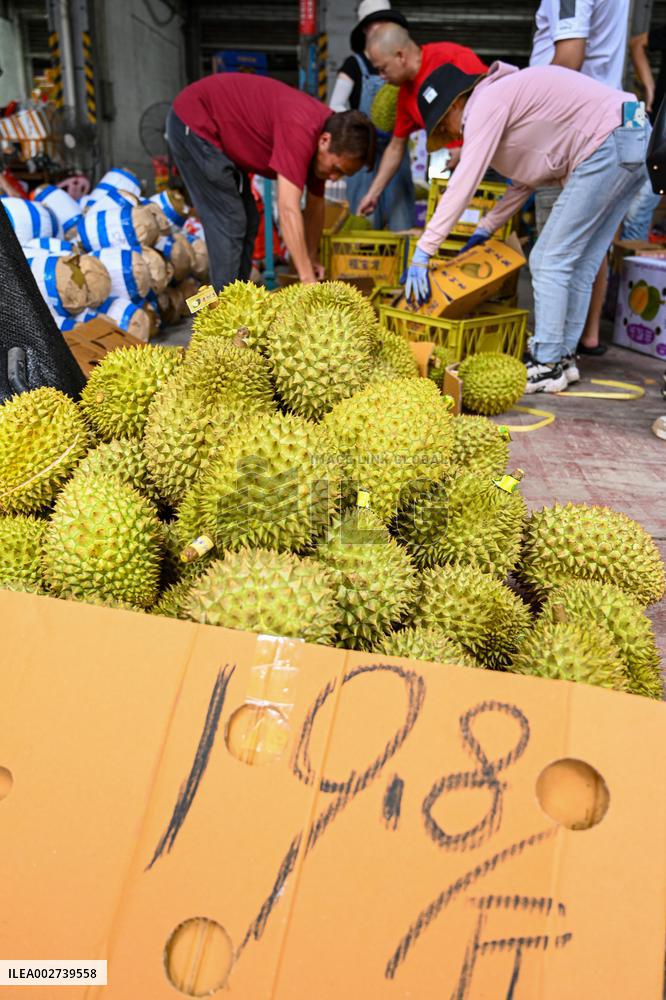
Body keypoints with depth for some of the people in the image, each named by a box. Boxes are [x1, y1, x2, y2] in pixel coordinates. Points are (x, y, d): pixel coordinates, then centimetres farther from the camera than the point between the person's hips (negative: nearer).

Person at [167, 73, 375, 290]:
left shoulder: (324, 128, -2)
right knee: (229, 224, -12)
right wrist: (308, 279, -37)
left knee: (247, 221, 10)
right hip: (193, 123, -10)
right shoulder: (301, 130, -31)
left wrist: (312, 259, 13)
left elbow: (315, 203, 10)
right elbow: (288, 211, -37)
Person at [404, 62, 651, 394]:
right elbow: (529, 178, 24)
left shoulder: (486, 104, -8)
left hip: (610, 143, -10)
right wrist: (486, 228, 22)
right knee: (579, 264, 10)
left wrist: (423, 251, -15)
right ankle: (563, 357, 16)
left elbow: (463, 184, -15)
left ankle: (546, 366, -5)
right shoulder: (510, 95, 21)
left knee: (551, 261, -8)